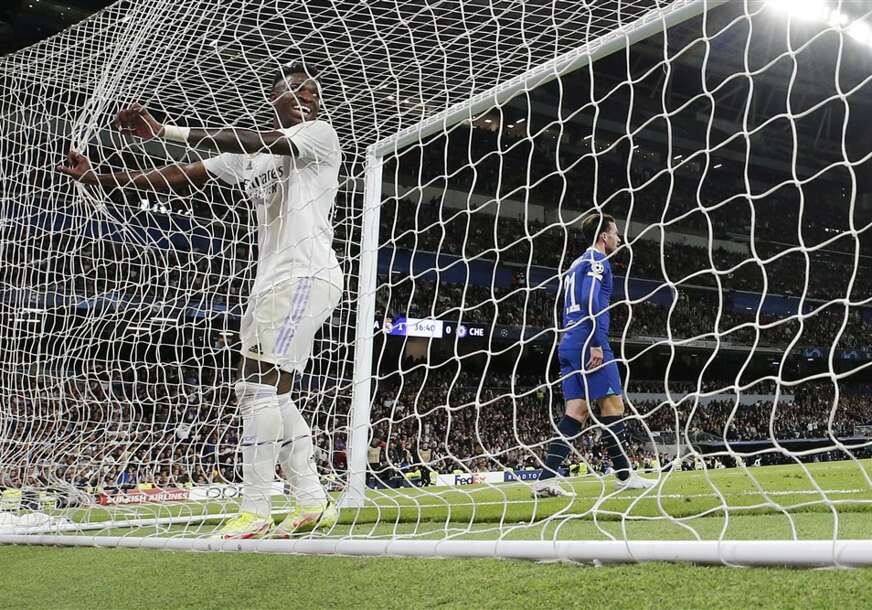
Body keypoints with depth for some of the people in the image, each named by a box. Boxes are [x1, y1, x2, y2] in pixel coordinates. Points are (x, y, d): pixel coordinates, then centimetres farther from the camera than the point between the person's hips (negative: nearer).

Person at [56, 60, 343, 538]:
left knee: (261, 386, -18)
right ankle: (312, 503, 11)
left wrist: (164, 131, -25)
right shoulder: (247, 155, 21)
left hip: (306, 276, -9)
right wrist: (97, 178, 12)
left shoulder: (320, 134, -1)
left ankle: (254, 510, -17)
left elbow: (258, 142, -19)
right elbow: (180, 177, 19)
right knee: (266, 394, 6)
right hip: (270, 281, 9)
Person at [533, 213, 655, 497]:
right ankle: (624, 475, 2)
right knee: (613, 405, -3)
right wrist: (597, 343, -21)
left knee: (576, 412, 2)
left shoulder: (576, 265, 27)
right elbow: (591, 300, -17)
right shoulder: (596, 260, -3)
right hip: (588, 342, -9)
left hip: (569, 344, 9)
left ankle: (546, 479, -6)